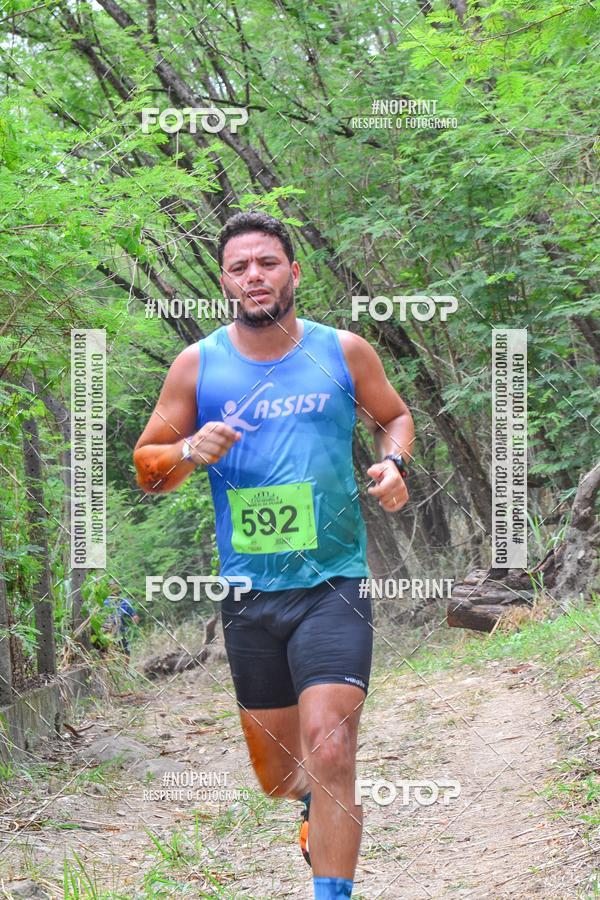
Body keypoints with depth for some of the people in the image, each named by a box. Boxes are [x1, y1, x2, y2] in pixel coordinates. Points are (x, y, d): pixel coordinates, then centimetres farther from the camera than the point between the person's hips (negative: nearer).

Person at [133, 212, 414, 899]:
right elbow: (144, 467, 9)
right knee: (276, 777, 13)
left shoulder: (344, 351, 2)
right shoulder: (196, 365, 3)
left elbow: (394, 416, 19)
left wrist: (392, 464, -3)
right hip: (247, 591, 2)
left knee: (328, 754, -20)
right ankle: (319, 807, 49)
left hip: (333, 585, -2)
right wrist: (189, 453, -13)